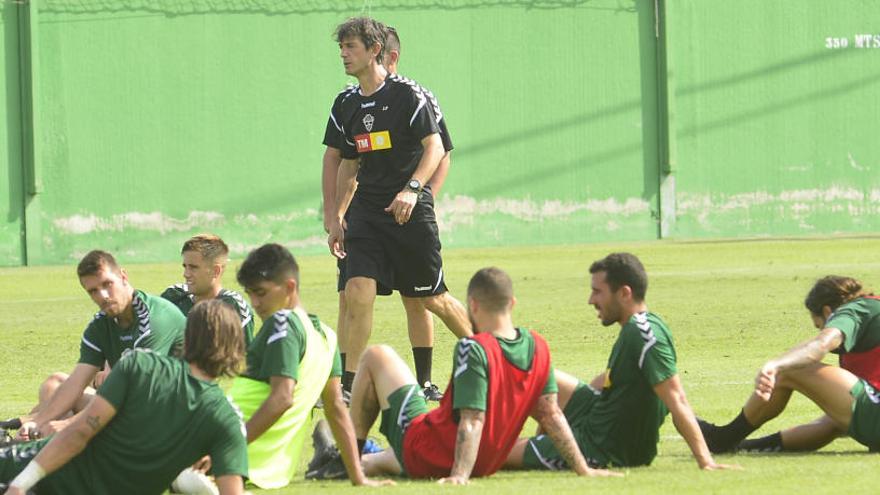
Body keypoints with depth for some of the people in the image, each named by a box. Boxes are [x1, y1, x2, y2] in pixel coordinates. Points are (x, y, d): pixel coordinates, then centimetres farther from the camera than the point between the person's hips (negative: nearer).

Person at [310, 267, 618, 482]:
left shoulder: (472, 350, -24)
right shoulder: (538, 348, -4)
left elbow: (472, 421, -30)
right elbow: (550, 413, -4)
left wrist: (459, 475, -33)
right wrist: (582, 469, -1)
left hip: (424, 454, -7)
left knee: (377, 356, 8)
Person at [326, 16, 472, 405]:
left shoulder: (407, 94, -8)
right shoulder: (349, 105, 11)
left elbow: (435, 148, -14)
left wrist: (412, 190, -28)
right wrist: (337, 218, 17)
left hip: (410, 212, -5)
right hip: (366, 212, 5)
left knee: (432, 298, 6)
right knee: (357, 293, -12)